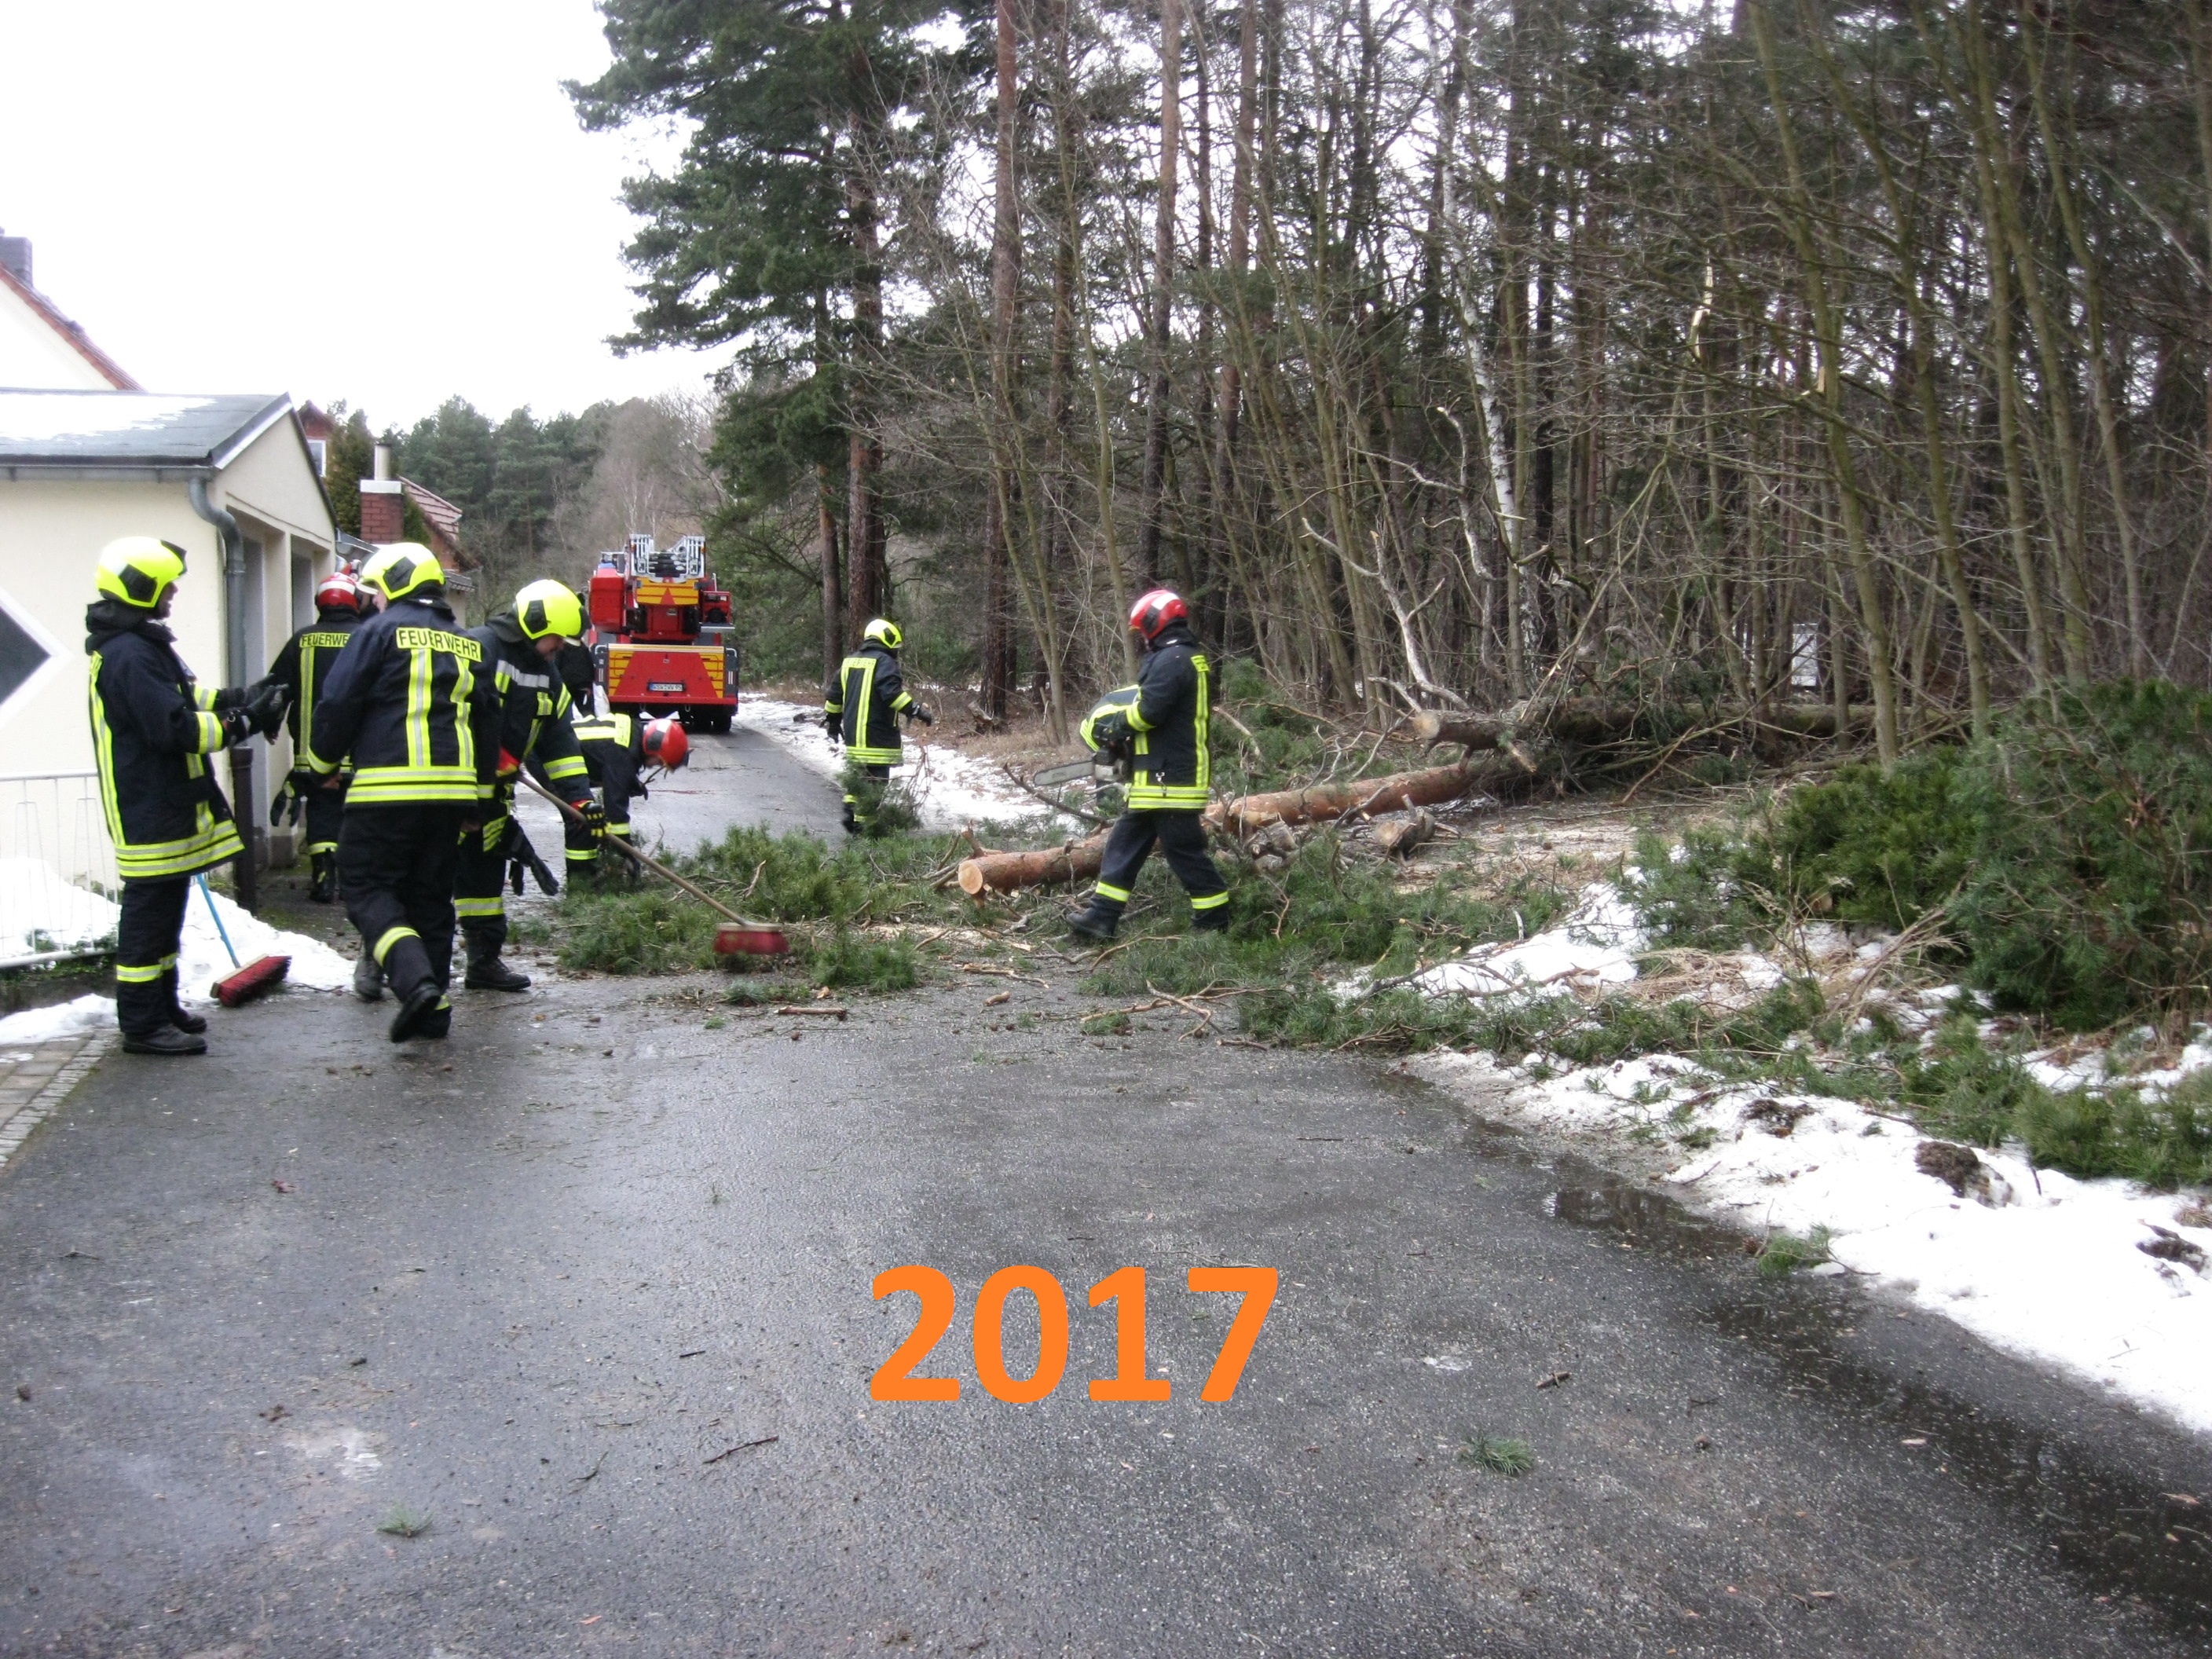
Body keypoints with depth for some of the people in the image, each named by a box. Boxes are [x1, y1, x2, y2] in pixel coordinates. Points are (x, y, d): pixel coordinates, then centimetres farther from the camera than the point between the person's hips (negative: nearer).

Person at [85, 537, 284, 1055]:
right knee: (150, 912, -5)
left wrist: (233, 699, 7)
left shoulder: (140, 644, 14)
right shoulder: (129, 655, -21)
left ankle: (161, 1007, 29)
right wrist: (244, 721, -19)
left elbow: (179, 697, 23)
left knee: (164, 910, 18)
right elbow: (174, 728, -26)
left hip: (167, 806, 11)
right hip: (149, 811, -11)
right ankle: (142, 1024, 1)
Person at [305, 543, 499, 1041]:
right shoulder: (469, 646, 17)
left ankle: (415, 979, -19)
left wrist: (323, 766, 9)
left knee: (366, 887, 1)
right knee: (430, 896, 13)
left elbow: (338, 705, -6)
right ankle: (432, 1011, 14)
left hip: (388, 790, -6)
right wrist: (479, 802, 24)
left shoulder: (380, 631, -3)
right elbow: (488, 725, 20)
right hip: (451, 790, 6)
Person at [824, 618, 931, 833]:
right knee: (874, 783, -3)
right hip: (876, 738, -8)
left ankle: (851, 808, 13)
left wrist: (833, 725, 32)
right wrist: (917, 711, -23)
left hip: (852, 735, 8)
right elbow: (892, 692, -24)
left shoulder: (849, 662, 17)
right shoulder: (884, 662, -9)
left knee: (856, 776, 23)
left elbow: (834, 696, 21)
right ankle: (862, 825, -4)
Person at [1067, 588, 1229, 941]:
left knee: (1184, 849, -2)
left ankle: (1214, 923, 8)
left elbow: (1149, 710, -24)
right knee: (1124, 842, 11)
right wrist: (1124, 727, 12)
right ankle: (1102, 916, 12)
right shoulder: (1189, 658, 17)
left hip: (1170, 779, -11)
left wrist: (1115, 726, -6)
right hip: (1161, 776, 11)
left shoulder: (1171, 659, -17)